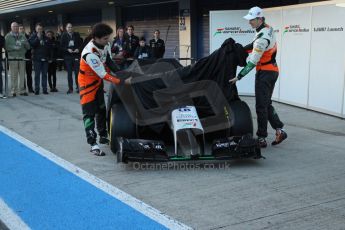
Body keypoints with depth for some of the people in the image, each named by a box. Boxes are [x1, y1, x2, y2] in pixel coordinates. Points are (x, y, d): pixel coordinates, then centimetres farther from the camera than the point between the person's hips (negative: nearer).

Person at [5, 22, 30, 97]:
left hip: (21, 58, 3)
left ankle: (22, 90, 10)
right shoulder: (8, 36, 5)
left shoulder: (22, 36, 15)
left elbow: (28, 47, 10)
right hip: (12, 58, -3)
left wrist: (25, 43, -10)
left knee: (22, 75, 3)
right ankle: (13, 91, 4)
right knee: (13, 76, -3)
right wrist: (14, 47, -17)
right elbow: (6, 46, -5)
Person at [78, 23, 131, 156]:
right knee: (89, 113, -9)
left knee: (101, 110, 18)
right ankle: (93, 144, -7)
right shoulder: (90, 54, -36)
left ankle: (103, 136, 32)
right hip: (87, 83, -8)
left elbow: (109, 61, 3)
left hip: (98, 81, 8)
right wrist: (122, 82, -32)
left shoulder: (105, 45, -13)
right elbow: (104, 75, -33)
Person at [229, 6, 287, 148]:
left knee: (261, 106, -5)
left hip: (264, 73, -10)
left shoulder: (262, 38, -23)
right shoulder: (268, 28, 5)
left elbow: (253, 62, -23)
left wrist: (238, 77, -20)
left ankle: (262, 138, 0)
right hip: (272, 71, 10)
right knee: (267, 104, 16)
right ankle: (279, 130, 15)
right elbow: (255, 45, 18)